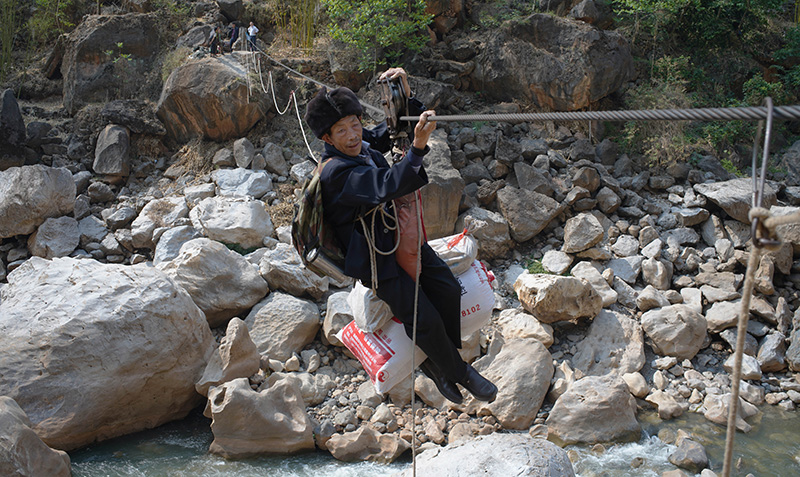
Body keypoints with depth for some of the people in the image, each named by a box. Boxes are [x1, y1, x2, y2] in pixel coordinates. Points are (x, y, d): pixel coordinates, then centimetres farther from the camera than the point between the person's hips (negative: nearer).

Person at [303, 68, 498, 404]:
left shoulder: (365, 143, -1)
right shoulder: (335, 172, -26)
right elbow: (387, 186, -40)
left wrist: (405, 96, -8)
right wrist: (418, 147, -49)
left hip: (400, 236, 8)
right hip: (373, 257, -8)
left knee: (448, 290, -2)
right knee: (424, 318, -12)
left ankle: (435, 362, 17)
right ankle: (457, 372, 13)